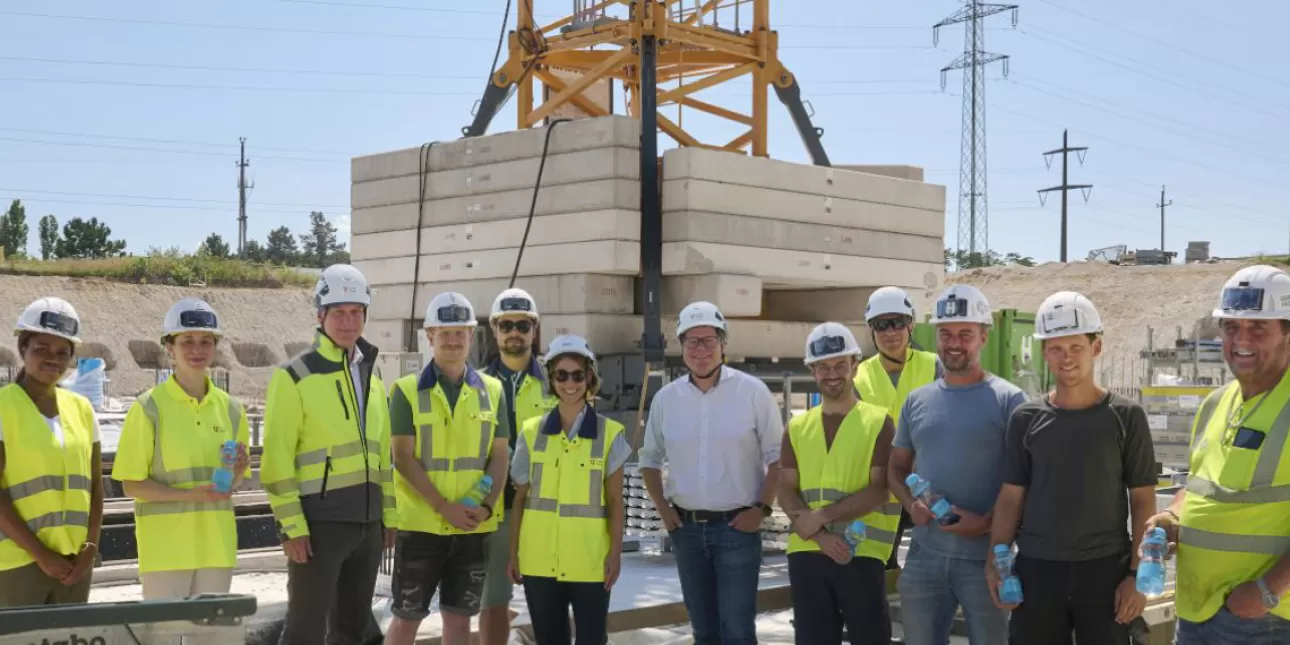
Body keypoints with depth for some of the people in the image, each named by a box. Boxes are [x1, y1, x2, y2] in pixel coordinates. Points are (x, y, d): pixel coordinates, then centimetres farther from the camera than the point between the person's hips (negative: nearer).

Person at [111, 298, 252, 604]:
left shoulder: (230, 408, 8)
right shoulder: (149, 407, -6)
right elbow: (132, 485, -6)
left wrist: (238, 470, -6)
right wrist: (189, 495, -19)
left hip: (216, 544, 5)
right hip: (165, 546, -4)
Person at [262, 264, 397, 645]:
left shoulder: (371, 375, 13)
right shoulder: (294, 376, -7)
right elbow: (277, 460, -12)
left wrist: (388, 514, 13)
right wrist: (292, 526, -16)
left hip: (366, 522, 7)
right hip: (320, 521, -7)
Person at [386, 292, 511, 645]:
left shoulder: (491, 390, 5)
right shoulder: (408, 390, -4)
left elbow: (499, 456, 5)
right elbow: (404, 459, -9)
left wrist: (487, 505, -11)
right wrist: (445, 507, -17)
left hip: (474, 526, 3)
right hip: (421, 523, -2)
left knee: (459, 615, 10)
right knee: (407, 616, 6)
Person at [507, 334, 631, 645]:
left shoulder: (610, 433, 0)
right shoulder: (531, 431, 5)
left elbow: (615, 501, 2)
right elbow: (520, 498, 8)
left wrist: (616, 552, -4)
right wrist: (513, 551, 6)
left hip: (589, 560, -2)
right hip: (539, 560, 2)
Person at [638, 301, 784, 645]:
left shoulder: (752, 391, -5)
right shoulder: (666, 398, 4)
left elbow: (778, 457, -2)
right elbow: (650, 459, 14)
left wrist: (761, 509, -10)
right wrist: (663, 509, 4)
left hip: (737, 526, -4)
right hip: (686, 528, 4)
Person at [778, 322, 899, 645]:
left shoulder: (879, 422, 0)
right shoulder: (797, 427, 11)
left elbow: (878, 491, -9)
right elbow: (786, 493, 5)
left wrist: (822, 515, -15)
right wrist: (821, 535, -11)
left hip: (861, 554, -3)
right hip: (807, 552, 4)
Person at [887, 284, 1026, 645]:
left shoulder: (1008, 400, -5)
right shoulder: (917, 401, 9)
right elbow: (896, 468, 15)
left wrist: (988, 522, -18)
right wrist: (911, 503, -5)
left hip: (985, 558, -4)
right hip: (924, 556, 4)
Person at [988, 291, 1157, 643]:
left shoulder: (1126, 415, -1)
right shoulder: (1026, 418, 4)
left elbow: (1143, 501, 0)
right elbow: (1011, 497, 6)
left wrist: (1137, 574, -6)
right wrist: (995, 561, -3)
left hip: (1106, 570, -1)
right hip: (1036, 569, 2)